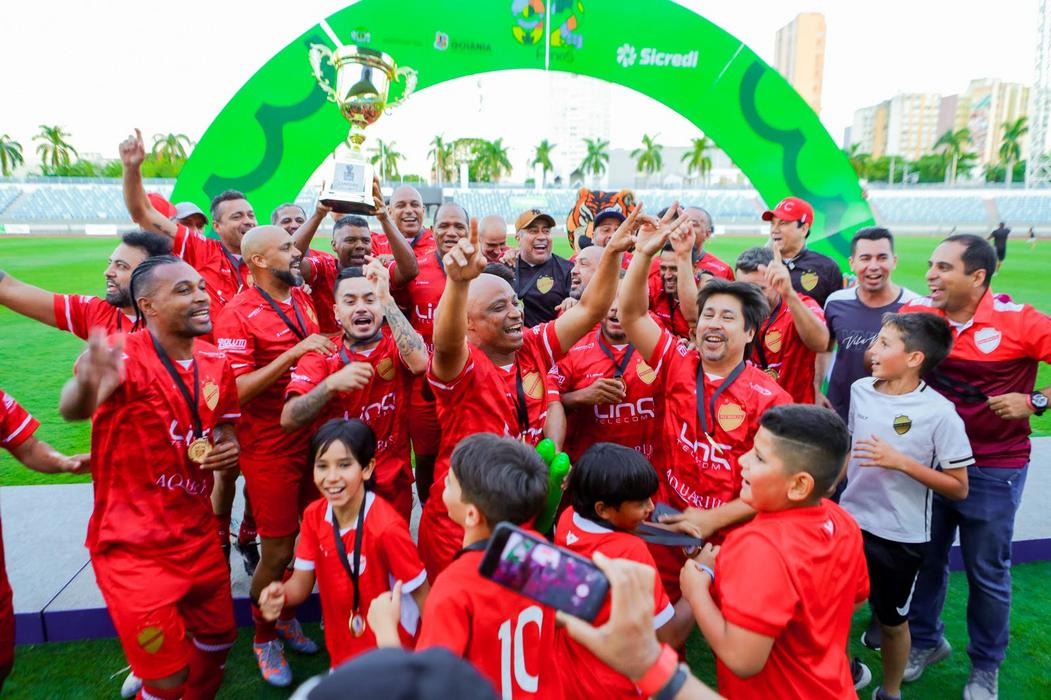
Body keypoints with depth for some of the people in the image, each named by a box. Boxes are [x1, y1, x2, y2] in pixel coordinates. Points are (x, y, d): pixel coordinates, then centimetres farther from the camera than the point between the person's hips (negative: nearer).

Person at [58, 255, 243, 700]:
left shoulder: (217, 364, -1)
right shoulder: (124, 356, -20)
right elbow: (70, 409, -40)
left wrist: (229, 448, -10)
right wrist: (86, 389, -64)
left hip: (198, 538, 6)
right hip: (133, 550, -5)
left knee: (219, 639, 21)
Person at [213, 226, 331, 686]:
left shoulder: (302, 298, 8)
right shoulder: (238, 313, -14)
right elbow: (237, 390, -21)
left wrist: (328, 350, 5)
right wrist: (294, 353, -26)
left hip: (314, 438, 7)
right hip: (271, 449, -7)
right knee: (278, 553, 5)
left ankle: (288, 618, 40)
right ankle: (263, 639, 31)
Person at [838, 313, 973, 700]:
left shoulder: (939, 413, -18)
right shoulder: (860, 389, -4)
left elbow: (958, 488, -14)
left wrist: (901, 462, -25)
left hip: (900, 537, -4)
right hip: (849, 521, 4)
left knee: (892, 620, 16)